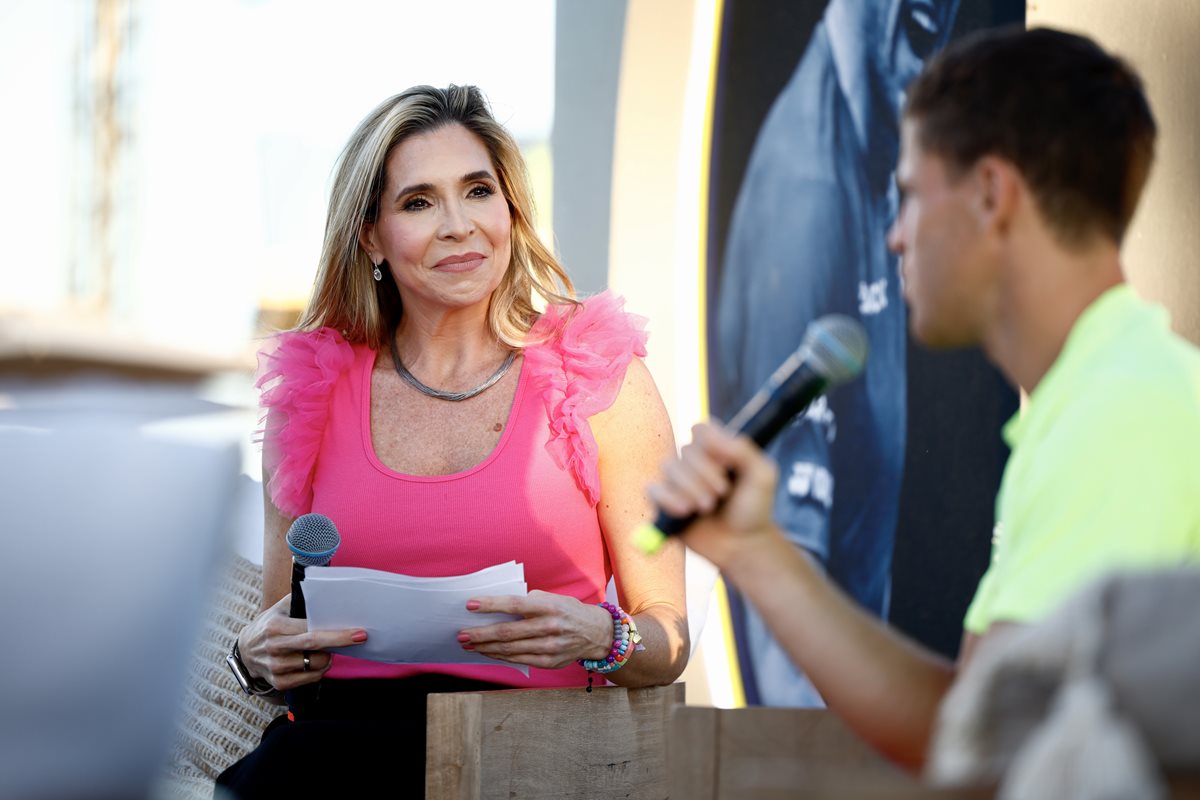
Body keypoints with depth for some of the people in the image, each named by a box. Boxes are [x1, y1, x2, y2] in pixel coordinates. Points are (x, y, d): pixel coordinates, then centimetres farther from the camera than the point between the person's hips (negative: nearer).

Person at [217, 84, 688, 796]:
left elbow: (669, 639, 8)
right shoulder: (310, 390, 14)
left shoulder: (601, 378, 7)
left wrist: (598, 637, -15)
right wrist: (263, 653, -3)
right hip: (342, 728, 3)